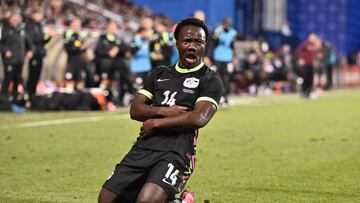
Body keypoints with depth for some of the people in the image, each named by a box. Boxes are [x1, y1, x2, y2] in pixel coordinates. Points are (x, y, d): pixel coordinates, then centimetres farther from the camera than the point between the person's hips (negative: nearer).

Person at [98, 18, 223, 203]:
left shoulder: (210, 80, 4)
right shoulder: (159, 74, 21)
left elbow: (199, 118, -12)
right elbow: (135, 110, 11)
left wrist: (156, 123, -7)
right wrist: (164, 111, -8)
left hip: (176, 152, -6)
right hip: (143, 148, 6)